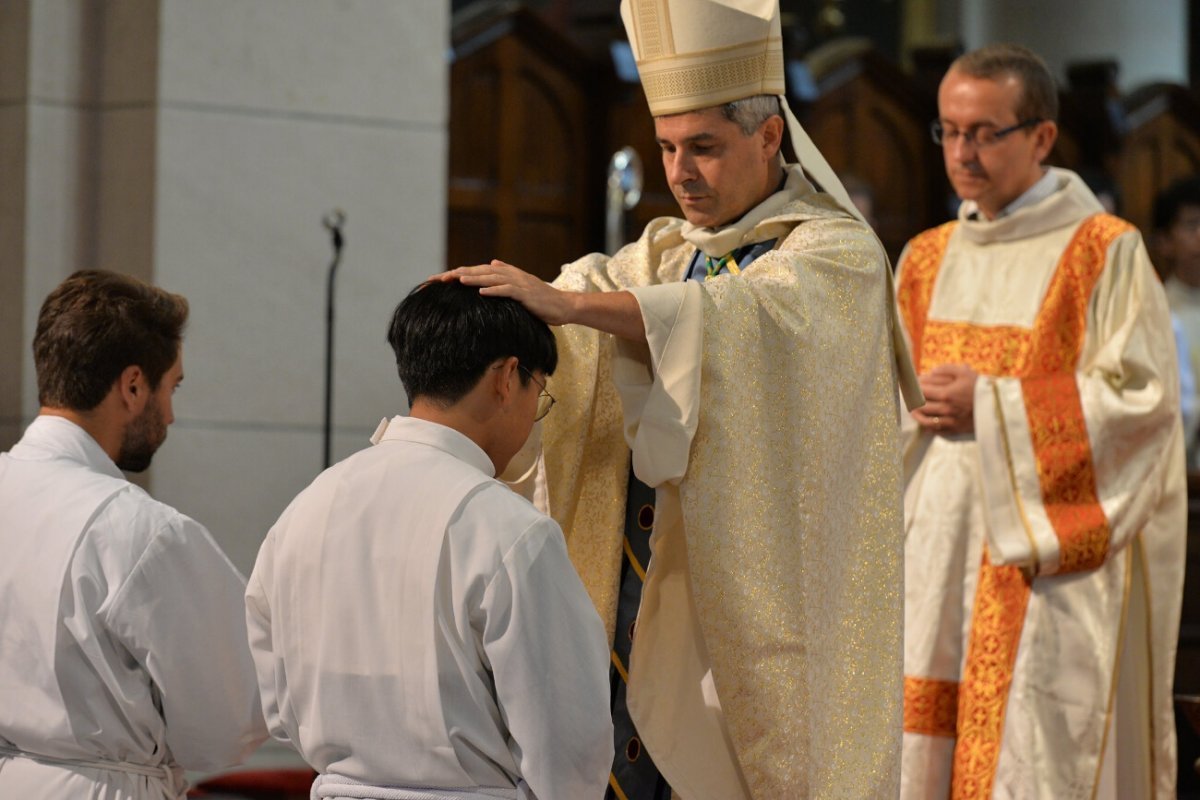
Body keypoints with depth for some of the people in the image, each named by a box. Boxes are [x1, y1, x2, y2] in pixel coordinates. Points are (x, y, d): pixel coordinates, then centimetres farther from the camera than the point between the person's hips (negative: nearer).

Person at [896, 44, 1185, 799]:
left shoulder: (1104, 252, -4)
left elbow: (1142, 396, -11)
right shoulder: (927, 260, 14)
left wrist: (991, 404, -13)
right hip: (938, 558, 5)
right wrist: (913, 404, -2)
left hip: (1052, 562, -5)